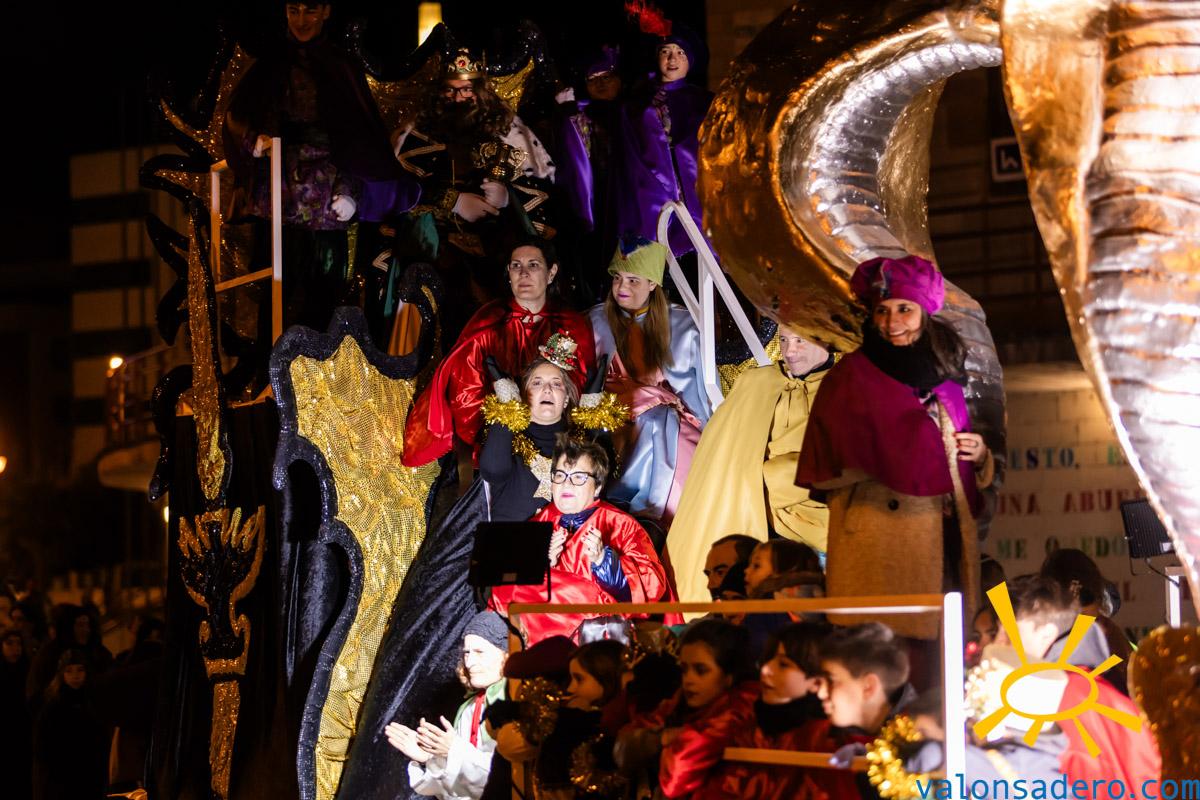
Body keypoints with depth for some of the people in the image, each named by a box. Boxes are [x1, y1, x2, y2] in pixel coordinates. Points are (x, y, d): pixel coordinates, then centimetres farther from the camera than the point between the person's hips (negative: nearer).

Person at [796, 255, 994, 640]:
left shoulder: (944, 377, 16)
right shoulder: (853, 374, 0)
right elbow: (829, 465, -5)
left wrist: (980, 456, 2)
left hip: (944, 540, 5)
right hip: (879, 535, -5)